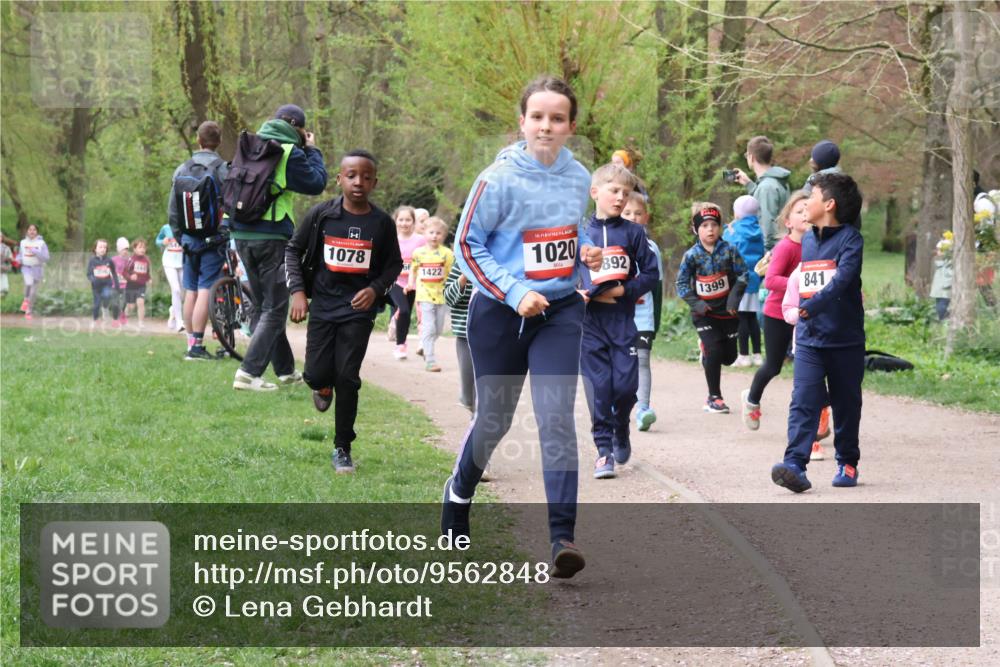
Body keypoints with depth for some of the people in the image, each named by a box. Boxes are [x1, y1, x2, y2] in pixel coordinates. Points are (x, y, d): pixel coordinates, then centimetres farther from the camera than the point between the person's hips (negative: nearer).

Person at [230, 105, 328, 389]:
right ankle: (248, 373, -15)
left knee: (265, 307, 17)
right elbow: (316, 183, -5)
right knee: (274, 310, -3)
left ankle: (286, 370, 28)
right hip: (272, 237, -8)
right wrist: (312, 150, 10)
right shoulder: (289, 153, -10)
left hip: (242, 236, 8)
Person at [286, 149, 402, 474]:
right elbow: (293, 250, 6)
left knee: (347, 379, -3)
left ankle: (342, 448, 9)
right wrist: (297, 291, -4)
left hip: (358, 309, -1)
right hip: (323, 304, 1)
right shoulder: (321, 214, -4)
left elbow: (394, 264, 9)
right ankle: (324, 387, 37)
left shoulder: (382, 223, -3)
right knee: (316, 374, -3)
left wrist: (376, 289, -9)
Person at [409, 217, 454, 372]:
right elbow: (413, 269, 14)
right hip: (425, 295, -1)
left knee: (438, 329, 12)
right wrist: (411, 283, 1)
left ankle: (425, 347, 38)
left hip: (441, 295, 1)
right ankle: (430, 360, -7)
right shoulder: (418, 252, 0)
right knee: (429, 327, -9)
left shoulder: (447, 253, -4)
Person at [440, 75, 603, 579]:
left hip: (560, 311, 2)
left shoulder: (578, 178, 1)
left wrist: (586, 252, -3)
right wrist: (514, 293, -16)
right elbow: (467, 244, -8)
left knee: (557, 418, -12)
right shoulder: (500, 179, -13)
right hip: (500, 313, -2)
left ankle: (562, 536, -14)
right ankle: (458, 497, 40)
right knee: (493, 420, 11)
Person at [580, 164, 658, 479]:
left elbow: (650, 273, 4)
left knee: (626, 383, -2)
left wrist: (623, 291, -9)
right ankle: (603, 448, 3)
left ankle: (621, 429, 27)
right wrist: (587, 294, -12)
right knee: (598, 385, -3)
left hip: (623, 319, 1)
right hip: (591, 320, 0)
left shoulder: (633, 232, 3)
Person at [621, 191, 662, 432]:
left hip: (643, 317, 0)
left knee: (642, 358, -13)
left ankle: (642, 409, -22)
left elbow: (657, 286, 10)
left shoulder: (651, 248, 7)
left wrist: (656, 320, 8)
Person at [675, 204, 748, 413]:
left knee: (729, 356, 5)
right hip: (704, 313, -2)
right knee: (714, 351, -12)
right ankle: (714, 398, 1)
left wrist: (734, 297, -14)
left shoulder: (728, 250, -6)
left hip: (727, 310, 2)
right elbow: (682, 283, -2)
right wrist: (696, 303, -14)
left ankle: (706, 350, 41)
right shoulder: (692, 255, -7)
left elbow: (742, 274, -2)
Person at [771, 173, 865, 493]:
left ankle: (847, 463, 24)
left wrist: (811, 307, -32)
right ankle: (795, 464, -20)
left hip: (845, 338, -4)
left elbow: (842, 279, -23)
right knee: (803, 401, -10)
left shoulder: (850, 238, -9)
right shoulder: (807, 240, 12)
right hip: (809, 338, 4)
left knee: (846, 404, 9)